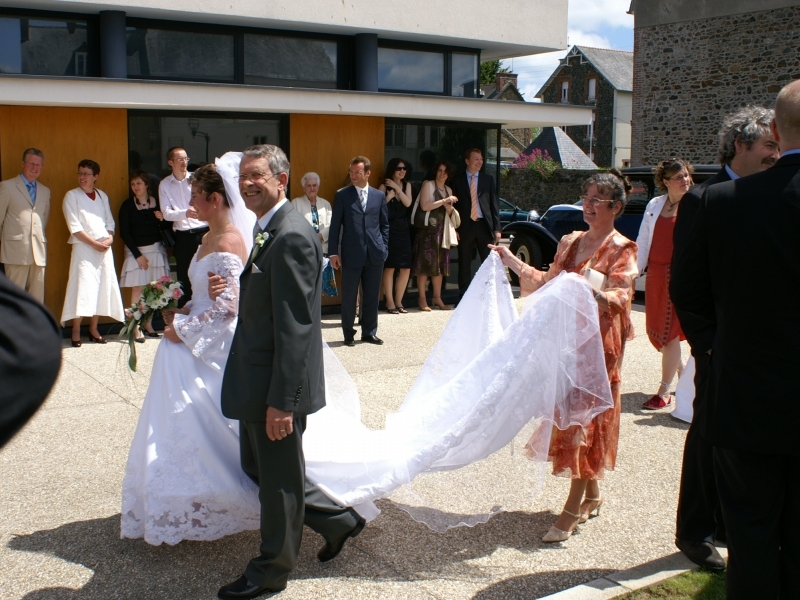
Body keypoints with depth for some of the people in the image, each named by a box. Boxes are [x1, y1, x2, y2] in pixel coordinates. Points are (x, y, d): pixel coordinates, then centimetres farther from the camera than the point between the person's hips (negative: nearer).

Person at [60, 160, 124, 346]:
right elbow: (74, 227, -8)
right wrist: (94, 243, -13)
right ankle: (76, 331, -2)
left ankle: (93, 329, 13)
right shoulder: (72, 196, 0)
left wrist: (110, 238, -4)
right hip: (83, 247, -5)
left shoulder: (102, 196, 14)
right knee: (82, 287, -9)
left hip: (105, 248, 5)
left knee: (103, 288, 4)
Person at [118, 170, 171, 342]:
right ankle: (137, 329, -4)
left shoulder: (157, 203, 5)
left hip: (156, 250, 2)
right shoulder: (127, 206, -2)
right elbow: (124, 232, -4)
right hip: (136, 251, -2)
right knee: (137, 290, -6)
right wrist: (138, 255, -9)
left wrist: (163, 219, -11)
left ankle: (148, 325, 15)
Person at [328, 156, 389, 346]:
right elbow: (335, 225, 0)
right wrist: (333, 252, -6)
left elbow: (384, 224, 13)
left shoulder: (379, 195, 8)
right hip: (351, 253, -2)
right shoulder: (342, 195, 1)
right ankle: (348, 333, 17)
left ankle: (369, 332, 20)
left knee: (372, 295, 8)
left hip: (374, 254, 2)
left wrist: (383, 247, 4)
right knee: (349, 295, 4)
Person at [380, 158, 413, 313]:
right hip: (389, 230, -5)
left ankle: (398, 301, 16)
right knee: (389, 267, -4)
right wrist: (389, 196, -19)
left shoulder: (407, 185, 11)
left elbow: (408, 203, -5)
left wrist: (397, 187, -9)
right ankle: (390, 302, 5)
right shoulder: (384, 186, -2)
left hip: (403, 230, 5)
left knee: (406, 268, 3)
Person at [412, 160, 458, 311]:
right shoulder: (428, 184, -3)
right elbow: (424, 206, -16)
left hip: (441, 230, 7)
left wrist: (450, 208, -1)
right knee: (425, 263, -7)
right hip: (427, 229, -7)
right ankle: (422, 299, -4)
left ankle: (437, 298, 13)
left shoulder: (448, 190, 17)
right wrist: (444, 201, -15)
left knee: (440, 263, 6)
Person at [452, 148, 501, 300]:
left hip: (484, 225, 1)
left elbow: (494, 205, 7)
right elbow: (454, 206, 4)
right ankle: (464, 297, 8)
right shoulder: (458, 181, 6)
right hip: (466, 226, -1)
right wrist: (455, 229, -5)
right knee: (464, 265, 3)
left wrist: (497, 228, -1)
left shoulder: (488, 179, 10)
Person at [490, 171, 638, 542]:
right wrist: (513, 262, 14)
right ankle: (592, 495, 25)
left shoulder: (621, 249, -7)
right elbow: (549, 283, 18)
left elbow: (621, 299, -18)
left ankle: (573, 509, 1)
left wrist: (596, 294, -37)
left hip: (598, 342, -7)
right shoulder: (570, 242, 12)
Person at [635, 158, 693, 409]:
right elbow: (643, 242, 14)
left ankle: (664, 392, 5)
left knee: (670, 332, -3)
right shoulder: (654, 205, 11)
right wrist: (635, 271, 11)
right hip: (655, 275, 6)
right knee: (656, 330, 12)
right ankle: (681, 373, 34)